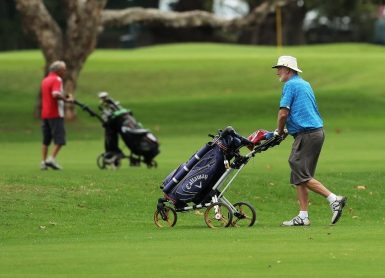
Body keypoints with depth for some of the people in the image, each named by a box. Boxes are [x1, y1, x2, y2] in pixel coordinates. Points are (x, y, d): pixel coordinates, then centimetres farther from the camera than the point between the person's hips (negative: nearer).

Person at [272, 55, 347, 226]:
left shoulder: (290, 85, -8)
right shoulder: (305, 84, 21)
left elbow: (284, 112, -14)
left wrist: (279, 132, 2)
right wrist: (286, 130, 23)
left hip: (306, 135, -10)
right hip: (317, 131, 10)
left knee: (302, 176, -10)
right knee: (298, 176, 10)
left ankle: (334, 199, -17)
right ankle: (303, 216, 6)